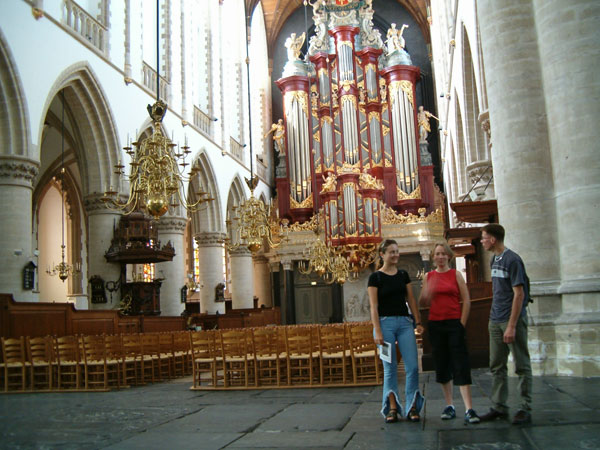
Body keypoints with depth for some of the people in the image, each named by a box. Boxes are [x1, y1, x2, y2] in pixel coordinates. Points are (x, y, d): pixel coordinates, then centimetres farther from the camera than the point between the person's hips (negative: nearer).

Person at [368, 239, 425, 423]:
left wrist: (418, 321, 3)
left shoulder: (403, 274, 12)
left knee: (412, 366, -3)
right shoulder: (375, 277, -1)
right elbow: (373, 307, -5)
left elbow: (411, 299, 13)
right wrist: (377, 331, -12)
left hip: (405, 322, 4)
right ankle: (392, 408, 11)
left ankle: (412, 407, 7)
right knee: (389, 368, 2)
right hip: (385, 322, -3)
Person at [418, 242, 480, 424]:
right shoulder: (428, 277, 9)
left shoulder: (456, 274, 3)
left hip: (454, 323, -3)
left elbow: (466, 300, 0)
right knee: (442, 365, 7)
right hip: (435, 325, 3)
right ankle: (449, 406, 19)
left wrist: (462, 323, -6)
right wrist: (427, 293, -13)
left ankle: (469, 410, -10)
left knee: (461, 365, -9)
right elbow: (422, 303, 7)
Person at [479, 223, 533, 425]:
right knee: (496, 366, 10)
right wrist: (495, 317, 14)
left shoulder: (512, 260, -13)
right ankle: (499, 407, 18)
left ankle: (525, 409, 9)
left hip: (513, 320, -8)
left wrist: (512, 325, -19)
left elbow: (519, 294, -16)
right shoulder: (494, 259, 12)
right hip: (495, 321, 8)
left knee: (522, 366, 2)